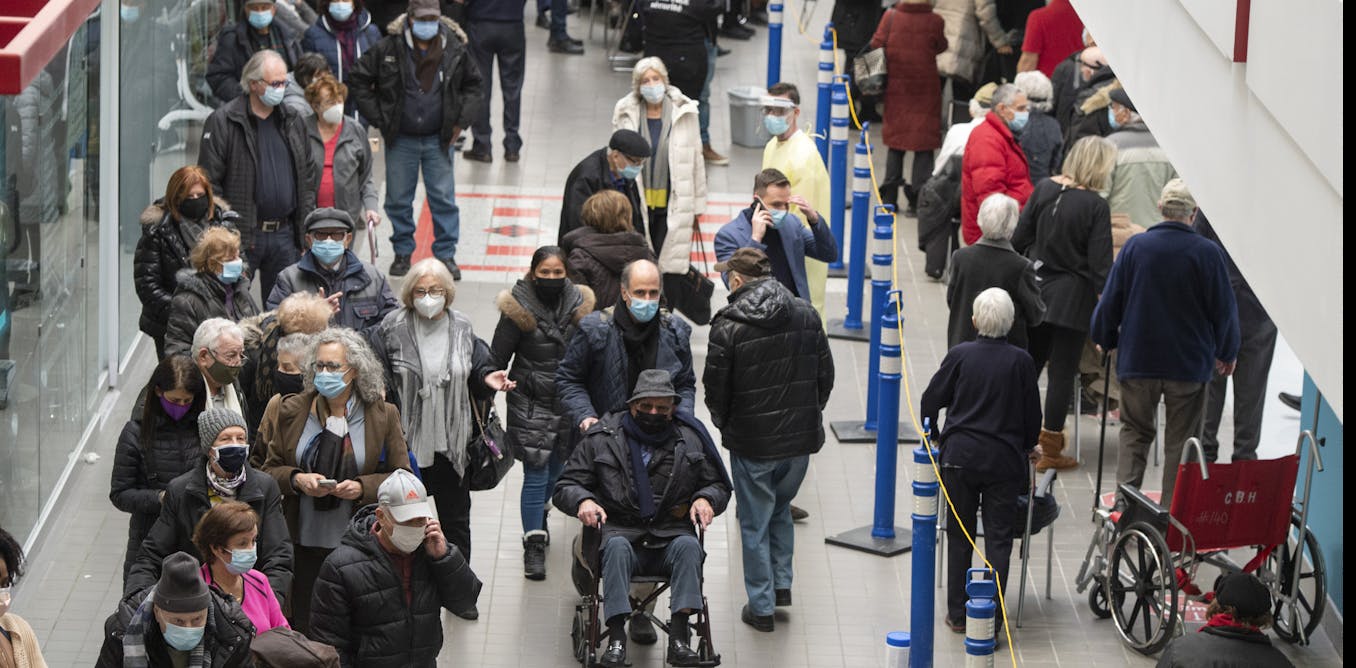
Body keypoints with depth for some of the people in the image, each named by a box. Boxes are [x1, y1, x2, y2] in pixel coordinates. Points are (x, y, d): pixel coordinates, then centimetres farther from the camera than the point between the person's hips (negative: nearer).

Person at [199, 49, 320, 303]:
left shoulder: (293, 121, 12)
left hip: (284, 235, 5)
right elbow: (209, 181, -8)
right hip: (241, 235, -5)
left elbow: (309, 176, 17)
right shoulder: (223, 122, -6)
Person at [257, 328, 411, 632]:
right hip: (304, 543, 2)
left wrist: (363, 487, -16)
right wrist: (296, 479, -12)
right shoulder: (292, 411, 6)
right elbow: (270, 470, 10)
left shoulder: (383, 415, 0)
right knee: (302, 625, 5)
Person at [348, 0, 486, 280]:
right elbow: (358, 81, -2)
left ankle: (446, 255, 12)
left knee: (444, 199, 2)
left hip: (439, 139, 0)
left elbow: (475, 86, 11)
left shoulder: (454, 50, -4)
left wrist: (461, 121, 2)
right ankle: (403, 252, 23)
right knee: (398, 200, 8)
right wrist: (379, 120, -4)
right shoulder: (387, 49, -10)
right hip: (401, 140, 0)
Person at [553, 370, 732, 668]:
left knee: (688, 546, -32)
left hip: (672, 534, 1)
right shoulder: (601, 438, 7)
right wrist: (583, 501, -15)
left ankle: (679, 638, -36)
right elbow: (565, 487, 9)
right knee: (616, 546, -35)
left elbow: (719, 486, 20)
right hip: (621, 530, -1)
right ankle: (616, 640, -40)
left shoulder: (691, 438, 12)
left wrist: (705, 499, -4)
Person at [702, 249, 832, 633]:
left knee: (755, 523, 9)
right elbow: (825, 375, 5)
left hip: (752, 443, -4)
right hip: (801, 438, 4)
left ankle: (761, 606, 14)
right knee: (781, 508, 26)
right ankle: (781, 583, 24)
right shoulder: (806, 316, 0)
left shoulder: (728, 327, -14)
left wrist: (725, 425, 11)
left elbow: (716, 389, -8)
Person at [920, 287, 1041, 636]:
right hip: (1004, 460, -1)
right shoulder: (1020, 361, -6)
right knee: (999, 538, 5)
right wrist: (1026, 448, 21)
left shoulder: (960, 355, -5)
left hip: (959, 457, 1)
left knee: (959, 536, 12)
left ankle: (957, 614, 15)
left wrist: (934, 437, 21)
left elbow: (930, 401, 3)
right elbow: (1033, 415, 2)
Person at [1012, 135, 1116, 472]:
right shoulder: (1096, 206, -15)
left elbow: (1020, 239, 3)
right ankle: (1051, 450, 10)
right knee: (1062, 371, 4)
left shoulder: (1043, 189, -1)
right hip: (1072, 297, -5)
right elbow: (1100, 263, -15)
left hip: (1036, 289, 5)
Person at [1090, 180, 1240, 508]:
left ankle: (1125, 499, 3)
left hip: (1138, 359, 2)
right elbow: (1224, 308, -4)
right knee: (1181, 441, 8)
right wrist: (1227, 353, 12)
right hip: (1189, 364, -2)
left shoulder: (1135, 246, -6)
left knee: (1135, 432, 16)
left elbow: (1111, 300, 1)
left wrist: (1105, 339, 18)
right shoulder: (1207, 252, -11)